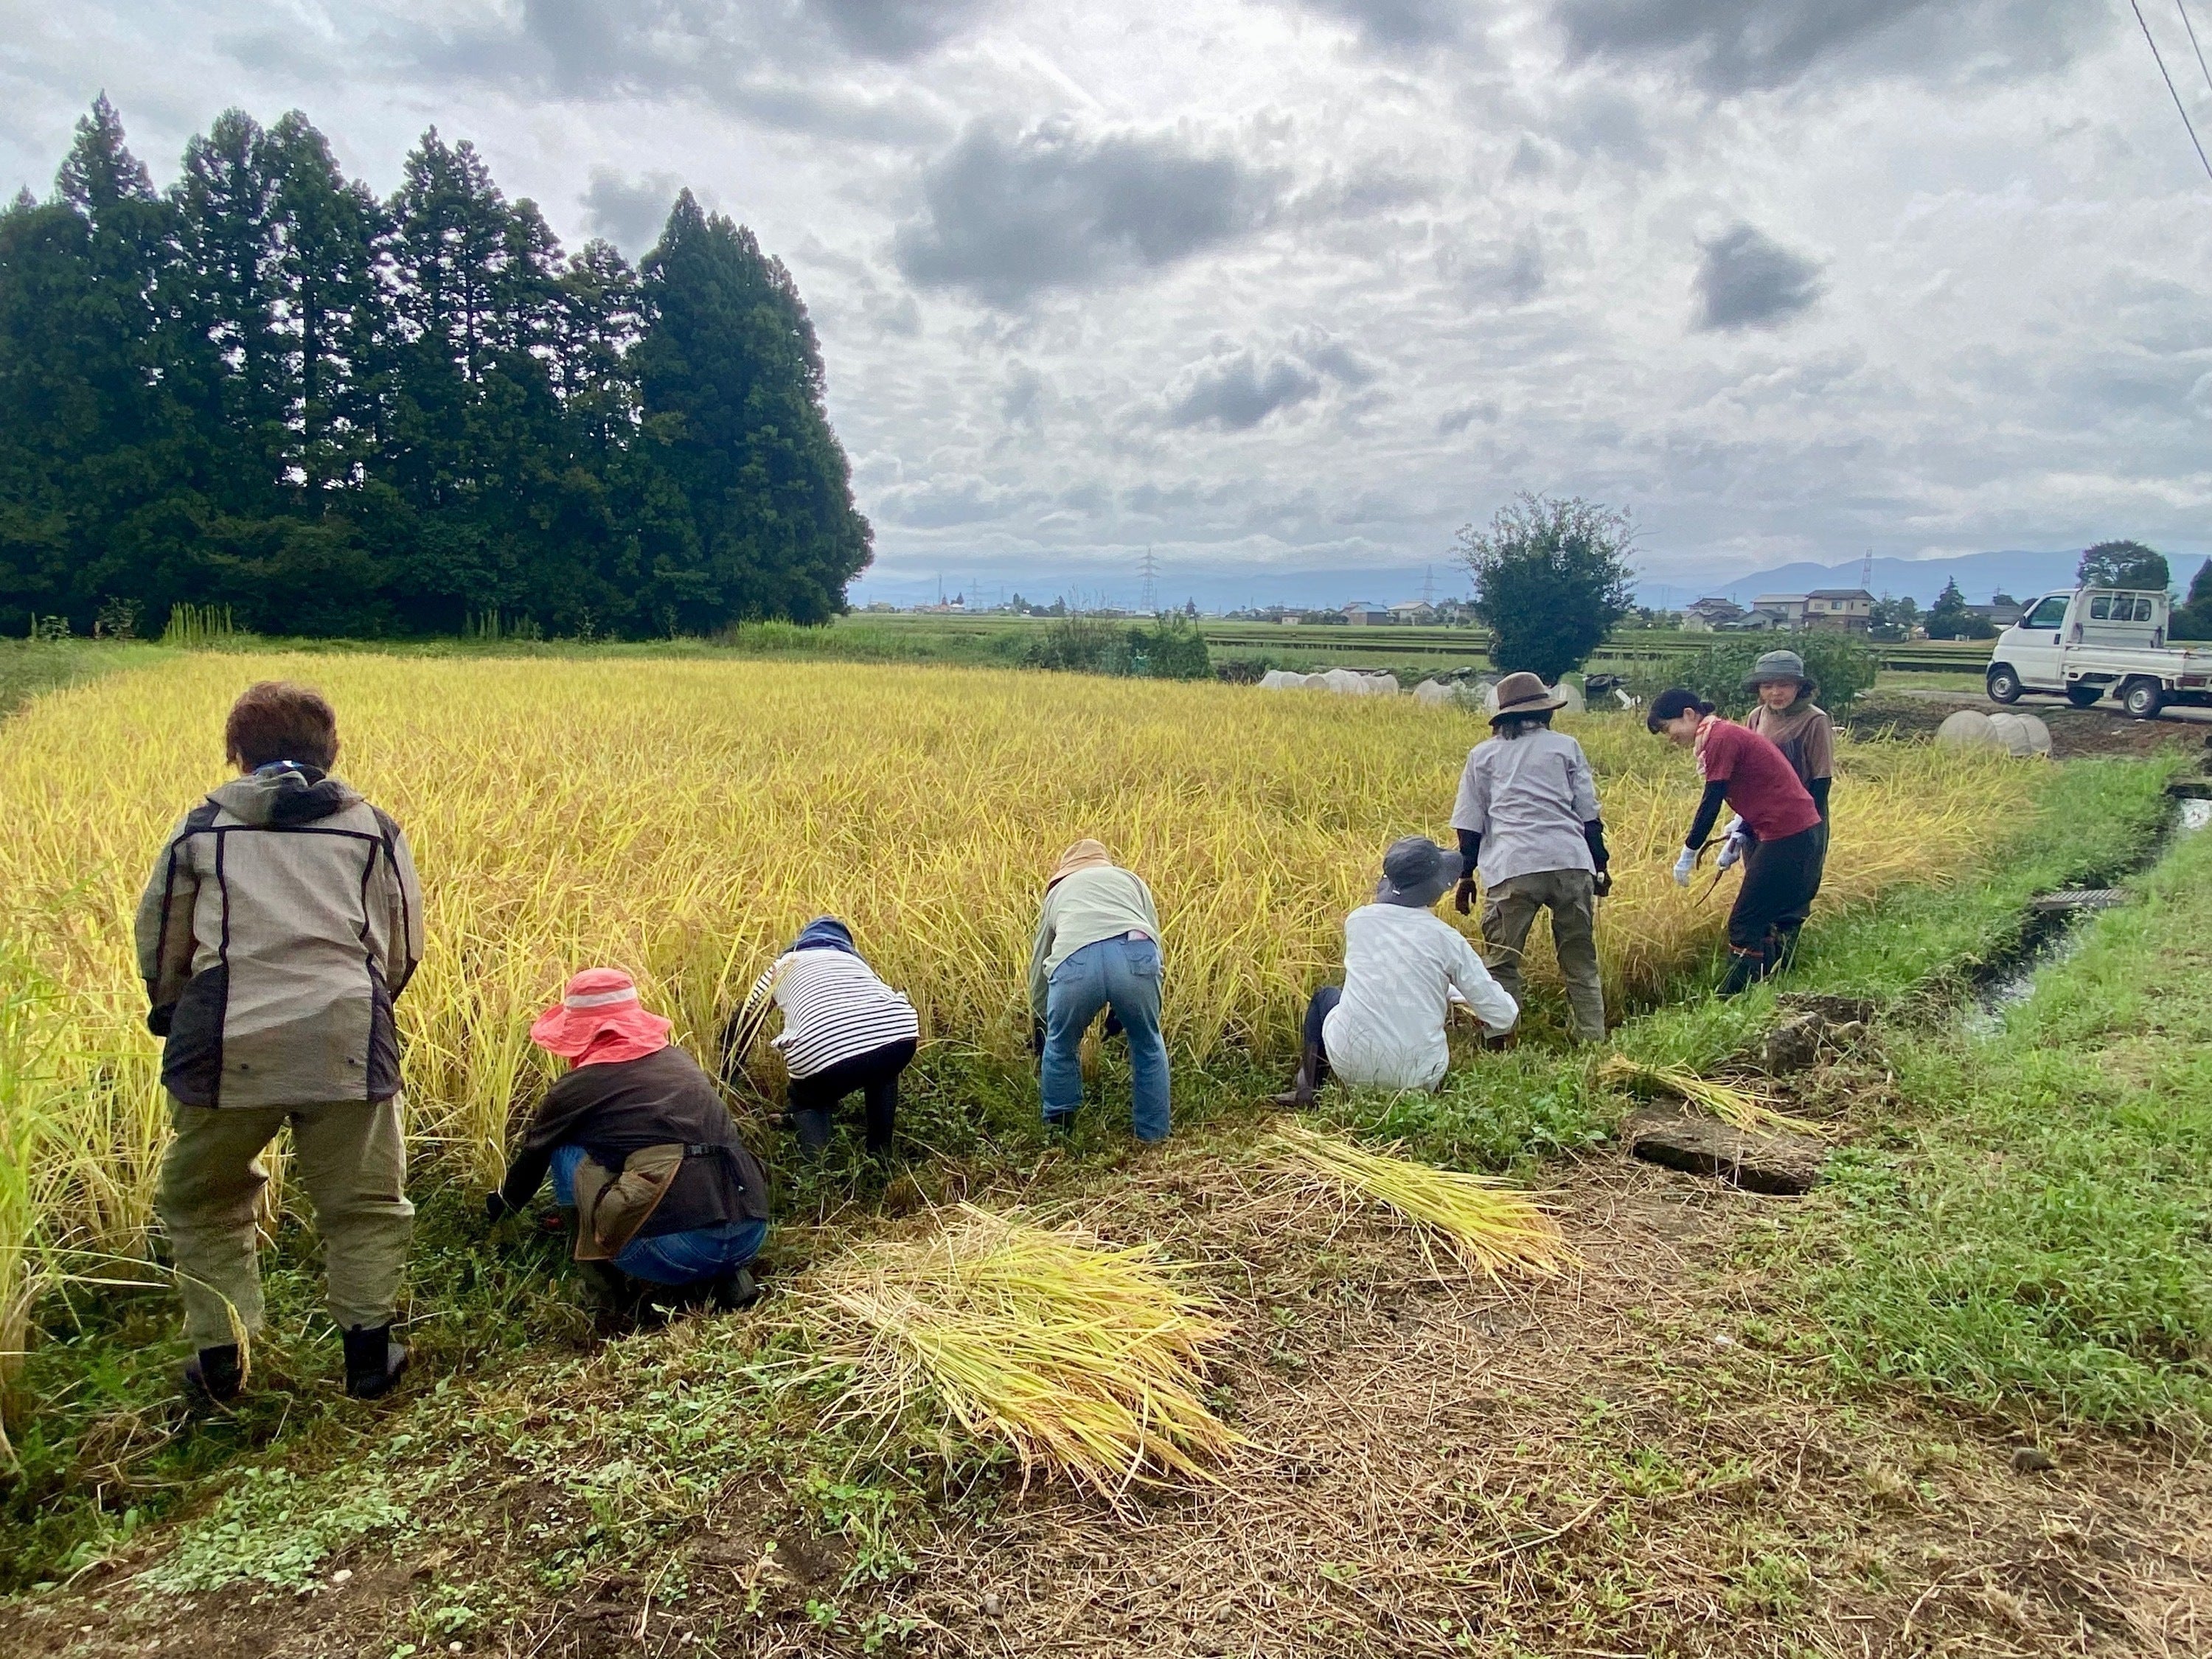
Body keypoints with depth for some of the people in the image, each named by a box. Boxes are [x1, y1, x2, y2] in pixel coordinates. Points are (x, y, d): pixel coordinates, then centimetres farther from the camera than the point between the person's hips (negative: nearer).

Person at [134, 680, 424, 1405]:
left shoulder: (203, 826, 9)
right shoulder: (373, 829, 9)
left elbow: (160, 939, 16)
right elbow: (404, 950, 13)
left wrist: (171, 1013, 36)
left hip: (228, 1045, 0)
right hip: (347, 1043, 0)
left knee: (204, 1204, 22)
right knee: (363, 1203, 17)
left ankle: (219, 1361, 23)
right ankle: (368, 1351, 18)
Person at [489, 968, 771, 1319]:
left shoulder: (578, 1086, 7)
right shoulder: (680, 1060, 21)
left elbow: (533, 1155, 27)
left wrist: (502, 1204, 50)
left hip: (674, 1246, -5)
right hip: (750, 1235, 5)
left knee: (565, 1151, 17)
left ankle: (626, 1286, 18)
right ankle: (725, 1277, 15)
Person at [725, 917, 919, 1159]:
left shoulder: (783, 965, 33)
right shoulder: (854, 960, 39)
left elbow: (740, 1025, 42)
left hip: (822, 1052, -3)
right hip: (900, 1036, 3)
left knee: (806, 1102, 31)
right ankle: (881, 1157, 34)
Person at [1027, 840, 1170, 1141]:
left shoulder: (1058, 891, 40)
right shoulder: (1130, 878, 38)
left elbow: (1038, 965, 44)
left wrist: (1039, 1027, 57)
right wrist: (1122, 1009, 33)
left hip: (1074, 962, 0)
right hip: (1136, 955, 0)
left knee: (1060, 1048, 28)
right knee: (1148, 1045, 26)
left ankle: (1057, 1128, 39)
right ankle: (1152, 1135, 31)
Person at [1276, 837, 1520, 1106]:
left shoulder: (1358, 920, 2)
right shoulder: (1446, 939, -6)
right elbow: (1503, 1017, -3)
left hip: (1351, 1065, 1)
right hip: (1417, 1078, -1)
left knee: (1324, 997, 31)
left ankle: (1307, 1089, 32)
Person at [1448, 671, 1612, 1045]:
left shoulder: (1482, 755, 15)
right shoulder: (1566, 746, 15)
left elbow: (1469, 825, 13)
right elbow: (1589, 814, 13)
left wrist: (1466, 877, 19)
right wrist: (1600, 866, 19)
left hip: (1512, 870, -1)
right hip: (1571, 863, 1)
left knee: (1501, 964, 3)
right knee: (1581, 964, 11)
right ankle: (1592, 1040, 10)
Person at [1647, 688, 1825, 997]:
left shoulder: (1720, 738, -14)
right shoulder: (1726, 734, 16)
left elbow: (1711, 803, -16)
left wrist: (1688, 855, -9)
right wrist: (1738, 837, 12)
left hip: (1786, 837, -10)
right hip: (1800, 831, 10)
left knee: (1744, 925, -7)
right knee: (1758, 919, 16)